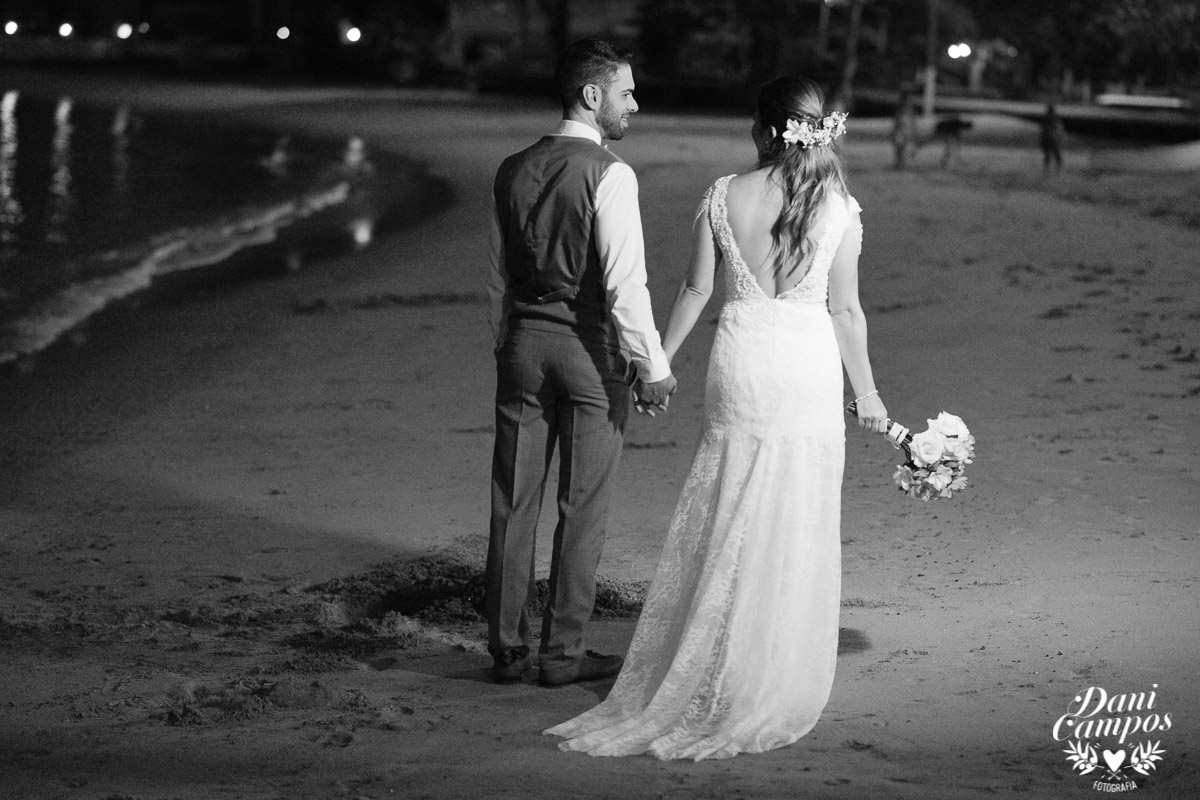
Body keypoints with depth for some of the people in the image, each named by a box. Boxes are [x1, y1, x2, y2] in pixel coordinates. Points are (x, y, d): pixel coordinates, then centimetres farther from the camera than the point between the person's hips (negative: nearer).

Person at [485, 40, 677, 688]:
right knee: (581, 510, 5)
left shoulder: (513, 171, 7)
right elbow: (624, 282, -16)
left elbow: (497, 274, 13)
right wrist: (652, 367, -10)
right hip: (588, 347, -6)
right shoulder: (608, 174, -12)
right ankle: (563, 653, 10)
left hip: (522, 341, 6)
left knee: (513, 505, 9)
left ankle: (506, 649, 15)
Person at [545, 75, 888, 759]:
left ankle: (709, 671, 16)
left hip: (739, 359, 2)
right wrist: (867, 393, 8)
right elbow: (846, 309, -2)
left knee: (726, 522, 11)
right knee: (795, 529, 7)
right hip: (809, 368, -1)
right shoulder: (840, 208, -5)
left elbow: (697, 289, 3)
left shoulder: (724, 195, -2)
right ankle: (774, 683, 13)